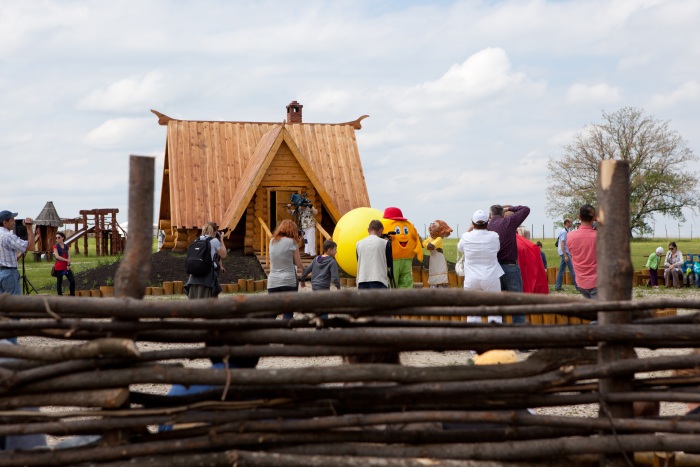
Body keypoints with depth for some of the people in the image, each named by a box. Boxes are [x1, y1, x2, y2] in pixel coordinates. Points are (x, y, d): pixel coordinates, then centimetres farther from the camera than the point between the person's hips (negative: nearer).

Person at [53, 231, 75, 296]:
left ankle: (72, 296, 7)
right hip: (59, 267, -4)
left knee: (72, 281, -2)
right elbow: (57, 256, -14)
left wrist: (68, 265, -10)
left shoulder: (66, 247, 11)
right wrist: (66, 260, -13)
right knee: (59, 282, 0)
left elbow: (69, 256, 5)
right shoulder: (55, 246, -2)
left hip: (66, 267, 4)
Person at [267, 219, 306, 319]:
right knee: (288, 314, -1)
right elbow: (298, 264, -2)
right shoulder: (292, 242, -4)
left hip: (272, 281, 4)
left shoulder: (272, 241, 9)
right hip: (288, 281, -4)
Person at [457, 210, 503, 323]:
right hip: (491, 279, -1)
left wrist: (469, 229, 22)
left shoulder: (466, 237, -6)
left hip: (471, 279, 1)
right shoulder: (494, 236, -7)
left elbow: (459, 248, 15)